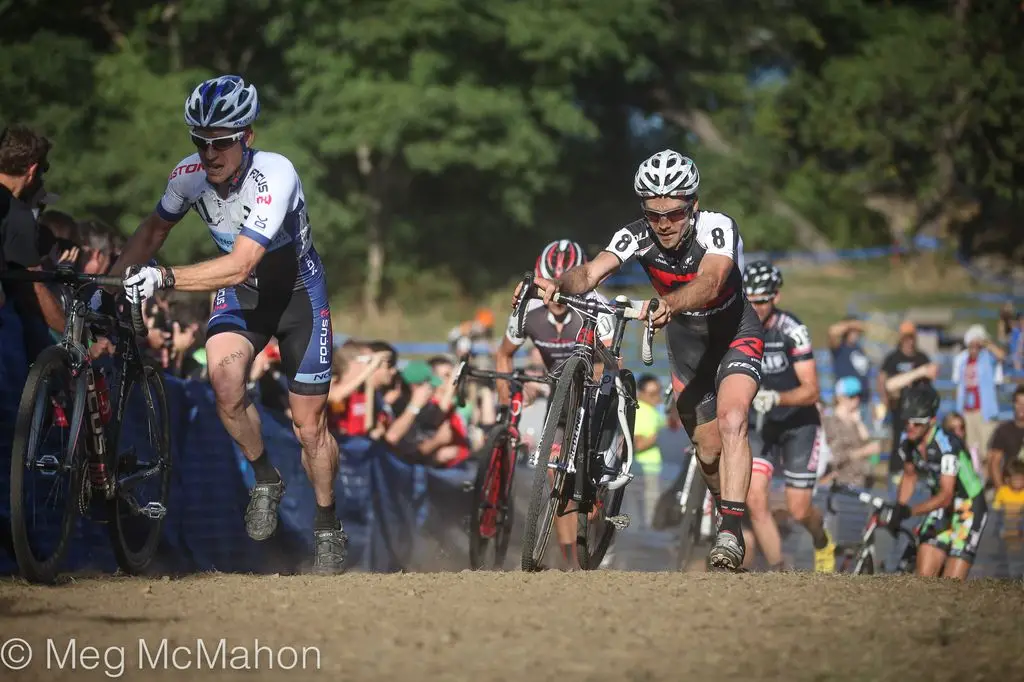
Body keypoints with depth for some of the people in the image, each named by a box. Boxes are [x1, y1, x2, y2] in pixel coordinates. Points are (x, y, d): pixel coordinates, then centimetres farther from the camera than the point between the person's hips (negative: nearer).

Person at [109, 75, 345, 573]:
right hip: (239, 296, 3)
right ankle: (264, 478, -4)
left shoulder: (275, 175, -33)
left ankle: (328, 527, 25)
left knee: (309, 424, 1)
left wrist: (165, 279, -49)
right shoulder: (189, 175, -18)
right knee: (224, 374, -28)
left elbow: (239, 265, -41)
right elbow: (154, 229, 4)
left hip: (296, 293, -3)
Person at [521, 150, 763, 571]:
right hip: (684, 343, 4)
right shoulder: (637, 236, -22)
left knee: (731, 421, -27)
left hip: (734, 334, -4)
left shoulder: (716, 229, -32)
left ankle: (731, 534, -27)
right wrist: (558, 284, -59)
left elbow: (709, 283, -51)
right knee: (708, 447, 8)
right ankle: (726, 513, 35)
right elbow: (591, 272, -37)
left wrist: (668, 305, -70)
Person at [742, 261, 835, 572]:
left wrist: (775, 398, -43)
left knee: (798, 510, -1)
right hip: (761, 423, 3)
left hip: (799, 423, -3)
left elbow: (811, 391, -26)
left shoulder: (792, 330, -21)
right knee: (755, 499, -16)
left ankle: (822, 542, 36)